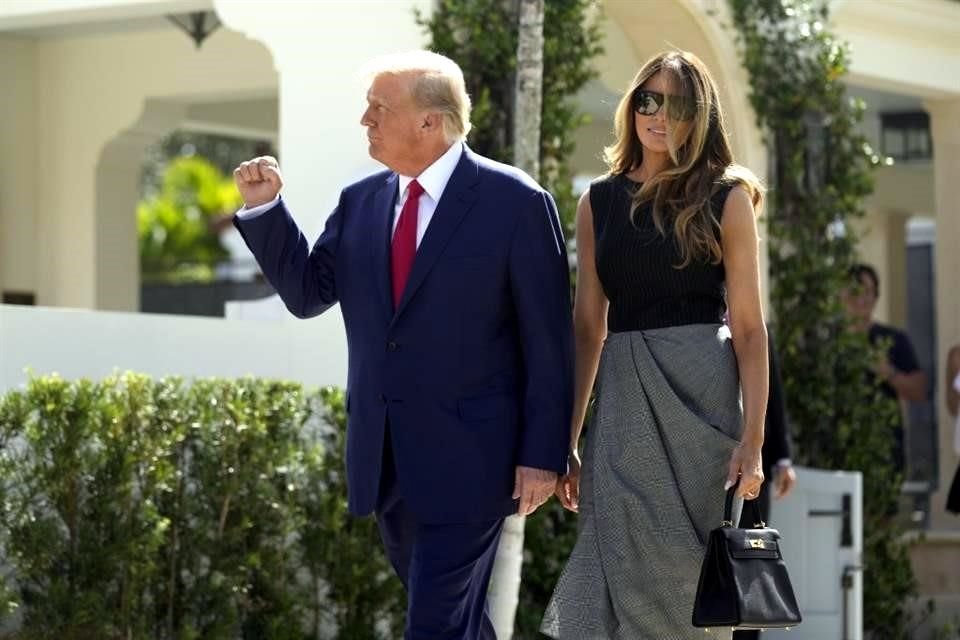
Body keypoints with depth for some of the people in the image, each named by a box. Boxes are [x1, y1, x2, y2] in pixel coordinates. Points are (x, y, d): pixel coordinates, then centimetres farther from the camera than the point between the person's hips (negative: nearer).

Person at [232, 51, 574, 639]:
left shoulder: (515, 203, -10)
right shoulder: (359, 203, 8)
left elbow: (549, 341, -9)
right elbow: (308, 292, 12)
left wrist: (543, 455, -12)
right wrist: (266, 209, -1)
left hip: (467, 455, -6)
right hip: (385, 456, 6)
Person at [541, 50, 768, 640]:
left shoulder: (726, 198, 2)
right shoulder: (600, 203, 10)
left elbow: (749, 327, -2)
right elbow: (588, 327, 11)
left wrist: (753, 441, -11)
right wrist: (566, 442, 7)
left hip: (701, 393, -2)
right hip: (623, 400, 3)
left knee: (685, 580, -1)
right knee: (621, 581, -3)